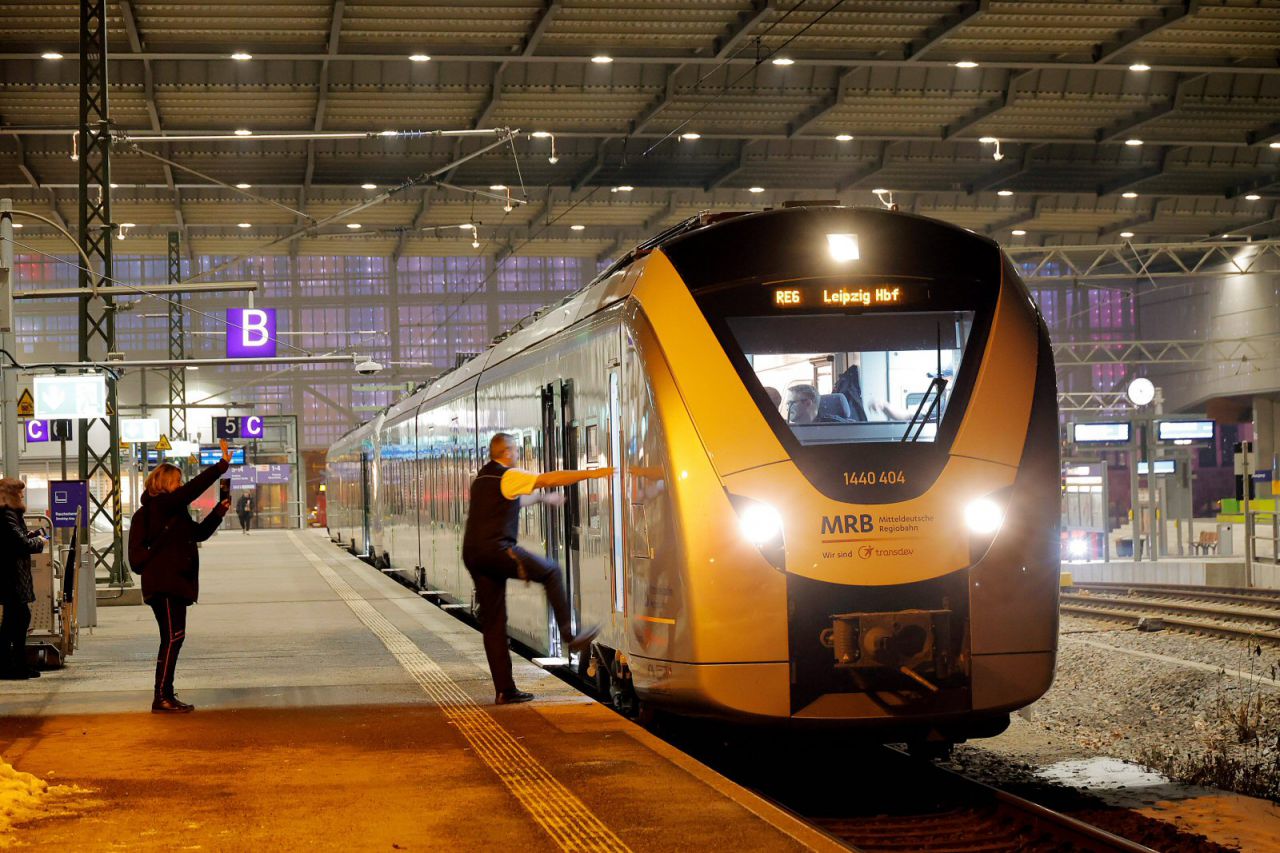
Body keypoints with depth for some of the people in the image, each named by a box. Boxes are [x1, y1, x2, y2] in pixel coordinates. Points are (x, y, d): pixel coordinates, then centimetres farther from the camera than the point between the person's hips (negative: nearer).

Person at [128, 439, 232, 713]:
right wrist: (222, 464, -16)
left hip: (172, 583, 10)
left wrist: (219, 511, 13)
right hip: (164, 584, -10)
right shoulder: (160, 505, -9)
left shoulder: (171, 511, 21)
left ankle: (166, 696, 15)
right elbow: (194, 489, -18)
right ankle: (161, 698, -11)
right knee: (172, 637, -11)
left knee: (173, 638, 11)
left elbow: (199, 532, 25)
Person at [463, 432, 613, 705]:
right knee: (551, 572, 8)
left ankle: (504, 690, 5)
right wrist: (592, 474, -6)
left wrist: (543, 498, 51)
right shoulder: (508, 477, -3)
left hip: (472, 555, 8)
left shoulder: (482, 479, 24)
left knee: (492, 623, 6)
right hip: (496, 549, -8)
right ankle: (569, 635, 5)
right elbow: (550, 479, -9)